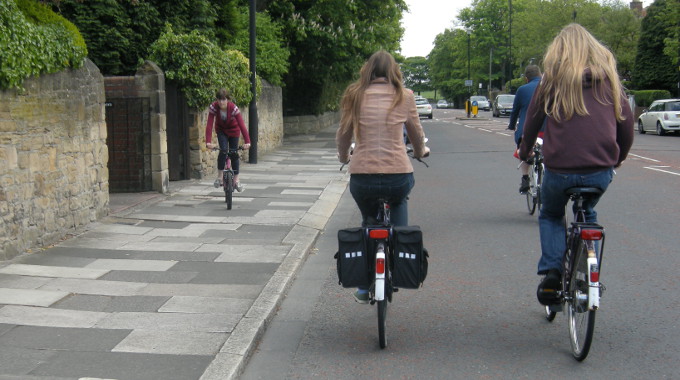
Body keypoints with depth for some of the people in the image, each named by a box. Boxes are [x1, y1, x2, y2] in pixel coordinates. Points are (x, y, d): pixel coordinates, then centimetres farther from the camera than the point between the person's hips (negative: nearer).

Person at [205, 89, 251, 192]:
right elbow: (209, 125, -35)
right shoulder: (213, 107, -29)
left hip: (233, 130, 0)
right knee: (223, 150, -21)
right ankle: (219, 177, -10)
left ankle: (236, 181, 10)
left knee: (234, 154, -1)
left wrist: (247, 141, -46)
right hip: (221, 130, 0)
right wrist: (208, 142, -46)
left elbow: (241, 124, -37)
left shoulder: (233, 108, -32)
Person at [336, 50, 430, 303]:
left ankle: (365, 287, 25)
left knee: (368, 223, 27)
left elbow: (343, 137, 12)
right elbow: (417, 135, 16)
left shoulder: (354, 96, 5)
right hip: (399, 176, 0)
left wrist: (344, 158, 33)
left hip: (362, 179, 1)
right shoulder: (404, 96, 5)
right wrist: (420, 152, 39)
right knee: (398, 200, 35)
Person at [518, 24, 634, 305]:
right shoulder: (609, 79, 8)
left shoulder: (552, 80, 1)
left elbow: (532, 121, 7)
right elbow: (626, 124, 10)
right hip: (601, 171, 2)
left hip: (559, 168, -2)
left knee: (550, 216, 24)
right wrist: (618, 158, 27)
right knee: (588, 214, 30)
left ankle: (552, 271, 3)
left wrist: (524, 151, 26)